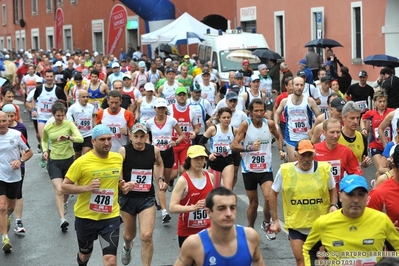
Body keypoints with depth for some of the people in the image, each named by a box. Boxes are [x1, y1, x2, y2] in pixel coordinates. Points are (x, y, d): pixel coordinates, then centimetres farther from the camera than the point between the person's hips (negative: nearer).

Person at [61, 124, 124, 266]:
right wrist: (86, 188, -25)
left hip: (111, 217, 1)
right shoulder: (82, 162, -16)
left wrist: (123, 185, -4)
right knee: (85, 253, 23)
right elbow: (64, 186, -11)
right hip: (86, 216, -1)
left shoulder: (118, 158, -2)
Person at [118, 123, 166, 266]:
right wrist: (122, 184, -36)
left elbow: (160, 164, 19)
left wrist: (161, 179, 5)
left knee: (146, 236, -16)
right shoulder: (123, 151, -14)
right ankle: (127, 247, 58)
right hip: (128, 197, 0)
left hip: (147, 198, 0)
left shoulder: (154, 150, -4)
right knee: (129, 235, 20)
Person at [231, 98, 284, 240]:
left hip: (266, 169, 1)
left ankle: (266, 224, 8)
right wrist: (249, 148, -29)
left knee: (269, 198, -18)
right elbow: (234, 145, -15)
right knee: (253, 203, 9)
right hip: (249, 170, -1)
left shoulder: (269, 124, -3)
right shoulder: (245, 124, -11)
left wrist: (281, 150, 4)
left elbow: (278, 137, 19)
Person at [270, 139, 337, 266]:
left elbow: (332, 190, 10)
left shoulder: (324, 169, -8)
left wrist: (333, 205, -9)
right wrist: (275, 220, 2)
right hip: (295, 225, -1)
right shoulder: (285, 170, -10)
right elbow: (273, 194, 2)